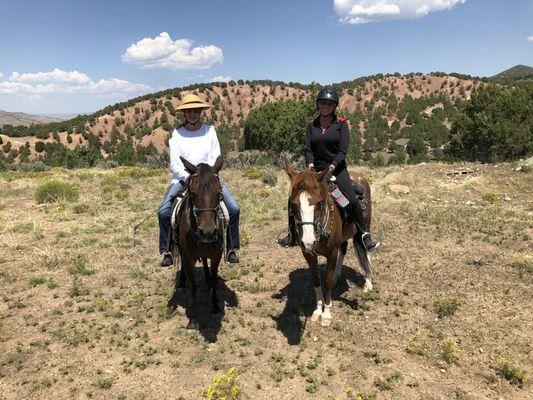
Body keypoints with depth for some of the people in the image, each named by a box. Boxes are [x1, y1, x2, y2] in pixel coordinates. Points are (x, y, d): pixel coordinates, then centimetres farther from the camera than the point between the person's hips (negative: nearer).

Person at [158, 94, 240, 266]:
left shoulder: (210, 130, 4)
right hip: (183, 178, 0)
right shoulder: (177, 134, 1)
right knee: (163, 212, -20)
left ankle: (232, 249, 2)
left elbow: (216, 158, 2)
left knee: (234, 209, -16)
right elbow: (174, 164, -2)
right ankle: (166, 251, 0)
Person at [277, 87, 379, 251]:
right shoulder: (312, 125, 9)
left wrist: (333, 165, -23)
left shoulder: (341, 124, 0)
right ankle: (292, 236, 11)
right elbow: (308, 148, 1)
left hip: (337, 169, -3)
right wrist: (310, 163, -19)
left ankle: (366, 235, -3)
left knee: (352, 200, -19)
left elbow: (343, 150, -8)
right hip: (316, 170, 3)